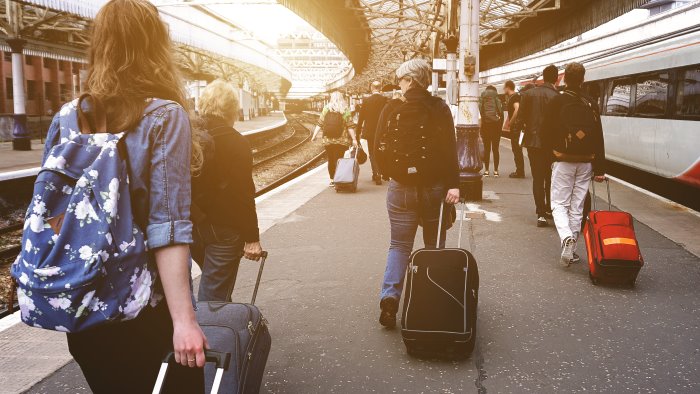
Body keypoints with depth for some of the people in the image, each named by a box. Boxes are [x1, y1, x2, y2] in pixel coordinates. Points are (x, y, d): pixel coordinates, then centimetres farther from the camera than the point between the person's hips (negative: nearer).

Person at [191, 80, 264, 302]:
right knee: (215, 293, 1)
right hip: (224, 229, -5)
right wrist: (252, 238, -10)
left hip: (192, 225, 6)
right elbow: (244, 194, -16)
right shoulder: (236, 144, -14)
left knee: (213, 281, 25)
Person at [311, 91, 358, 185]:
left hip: (328, 140, 2)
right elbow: (350, 126, -5)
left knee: (331, 160, 12)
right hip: (341, 140, -2)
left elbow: (319, 124, 2)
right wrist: (354, 139, -3)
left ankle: (332, 180, 18)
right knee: (339, 160, 3)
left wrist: (314, 135, 7)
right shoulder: (345, 110, -2)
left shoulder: (326, 109, 3)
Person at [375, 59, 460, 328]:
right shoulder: (439, 109, -5)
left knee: (399, 245, 9)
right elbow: (450, 150, -12)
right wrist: (453, 184, -13)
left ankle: (389, 296, -9)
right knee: (434, 245, 14)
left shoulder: (391, 110, -3)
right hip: (434, 186, 0)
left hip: (401, 187, 0)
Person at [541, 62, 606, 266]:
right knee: (577, 206, 11)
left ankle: (567, 238, -22)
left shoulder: (556, 102, -8)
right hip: (585, 163, 3)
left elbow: (546, 134, -4)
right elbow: (599, 139, 1)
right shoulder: (590, 105, 2)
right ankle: (571, 249, 17)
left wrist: (552, 152, 17)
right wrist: (600, 169, 4)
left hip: (563, 161, -3)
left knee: (559, 204, 3)